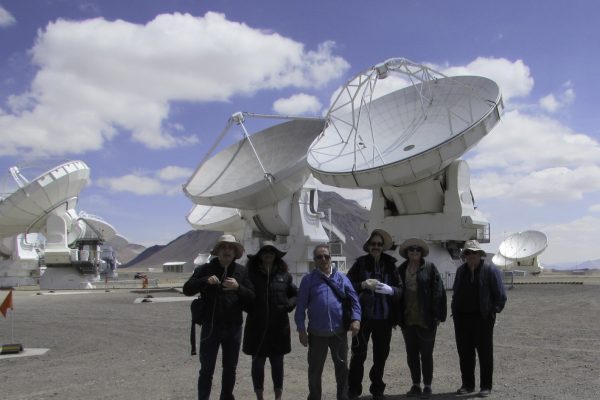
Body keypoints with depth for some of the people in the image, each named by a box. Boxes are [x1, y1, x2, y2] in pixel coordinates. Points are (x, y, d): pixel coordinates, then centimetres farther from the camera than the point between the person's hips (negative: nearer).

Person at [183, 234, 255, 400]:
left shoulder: (241, 271, 3)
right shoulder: (205, 269, -1)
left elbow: (252, 297, 0)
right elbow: (187, 290, -6)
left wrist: (238, 287, -18)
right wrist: (205, 280, -22)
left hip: (233, 327, 2)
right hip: (211, 327, -2)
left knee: (230, 368, 14)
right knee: (207, 369, 2)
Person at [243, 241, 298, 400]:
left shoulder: (284, 275, 3)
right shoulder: (251, 274, -2)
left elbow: (296, 294, 11)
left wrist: (288, 305, -5)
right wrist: (250, 309, -8)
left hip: (279, 326, 1)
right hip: (257, 326, -1)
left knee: (277, 362, 10)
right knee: (258, 362, 8)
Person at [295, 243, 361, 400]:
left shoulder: (341, 277, 4)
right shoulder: (308, 280, -1)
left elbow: (354, 299, 4)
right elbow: (301, 306, -1)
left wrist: (356, 319, -9)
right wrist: (301, 329, -5)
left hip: (339, 332, 1)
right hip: (317, 334, -1)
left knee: (342, 368, 11)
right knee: (315, 370, 10)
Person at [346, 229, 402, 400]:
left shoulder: (390, 264, 3)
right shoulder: (360, 263, 0)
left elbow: (400, 290, 2)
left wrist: (390, 289, -19)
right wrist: (363, 285, -21)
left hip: (384, 318, 2)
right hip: (363, 316, -2)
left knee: (381, 355, 10)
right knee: (359, 354, 0)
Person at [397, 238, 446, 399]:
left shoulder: (430, 268, -5)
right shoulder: (401, 270, 7)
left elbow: (438, 291, -8)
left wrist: (438, 315, -12)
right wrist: (397, 317, 4)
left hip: (425, 319, -4)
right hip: (407, 319, 4)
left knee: (426, 354, 5)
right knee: (411, 354, 11)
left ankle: (427, 386, 17)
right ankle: (416, 385, 24)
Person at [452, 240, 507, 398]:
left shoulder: (491, 271, -4)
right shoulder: (461, 271, 13)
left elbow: (500, 295, -5)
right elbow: (455, 293, 21)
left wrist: (492, 312, -10)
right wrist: (455, 310, 10)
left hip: (482, 319, -5)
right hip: (462, 318, 5)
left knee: (485, 353, 3)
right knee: (465, 353, 9)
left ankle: (486, 386, 12)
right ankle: (467, 384, 20)